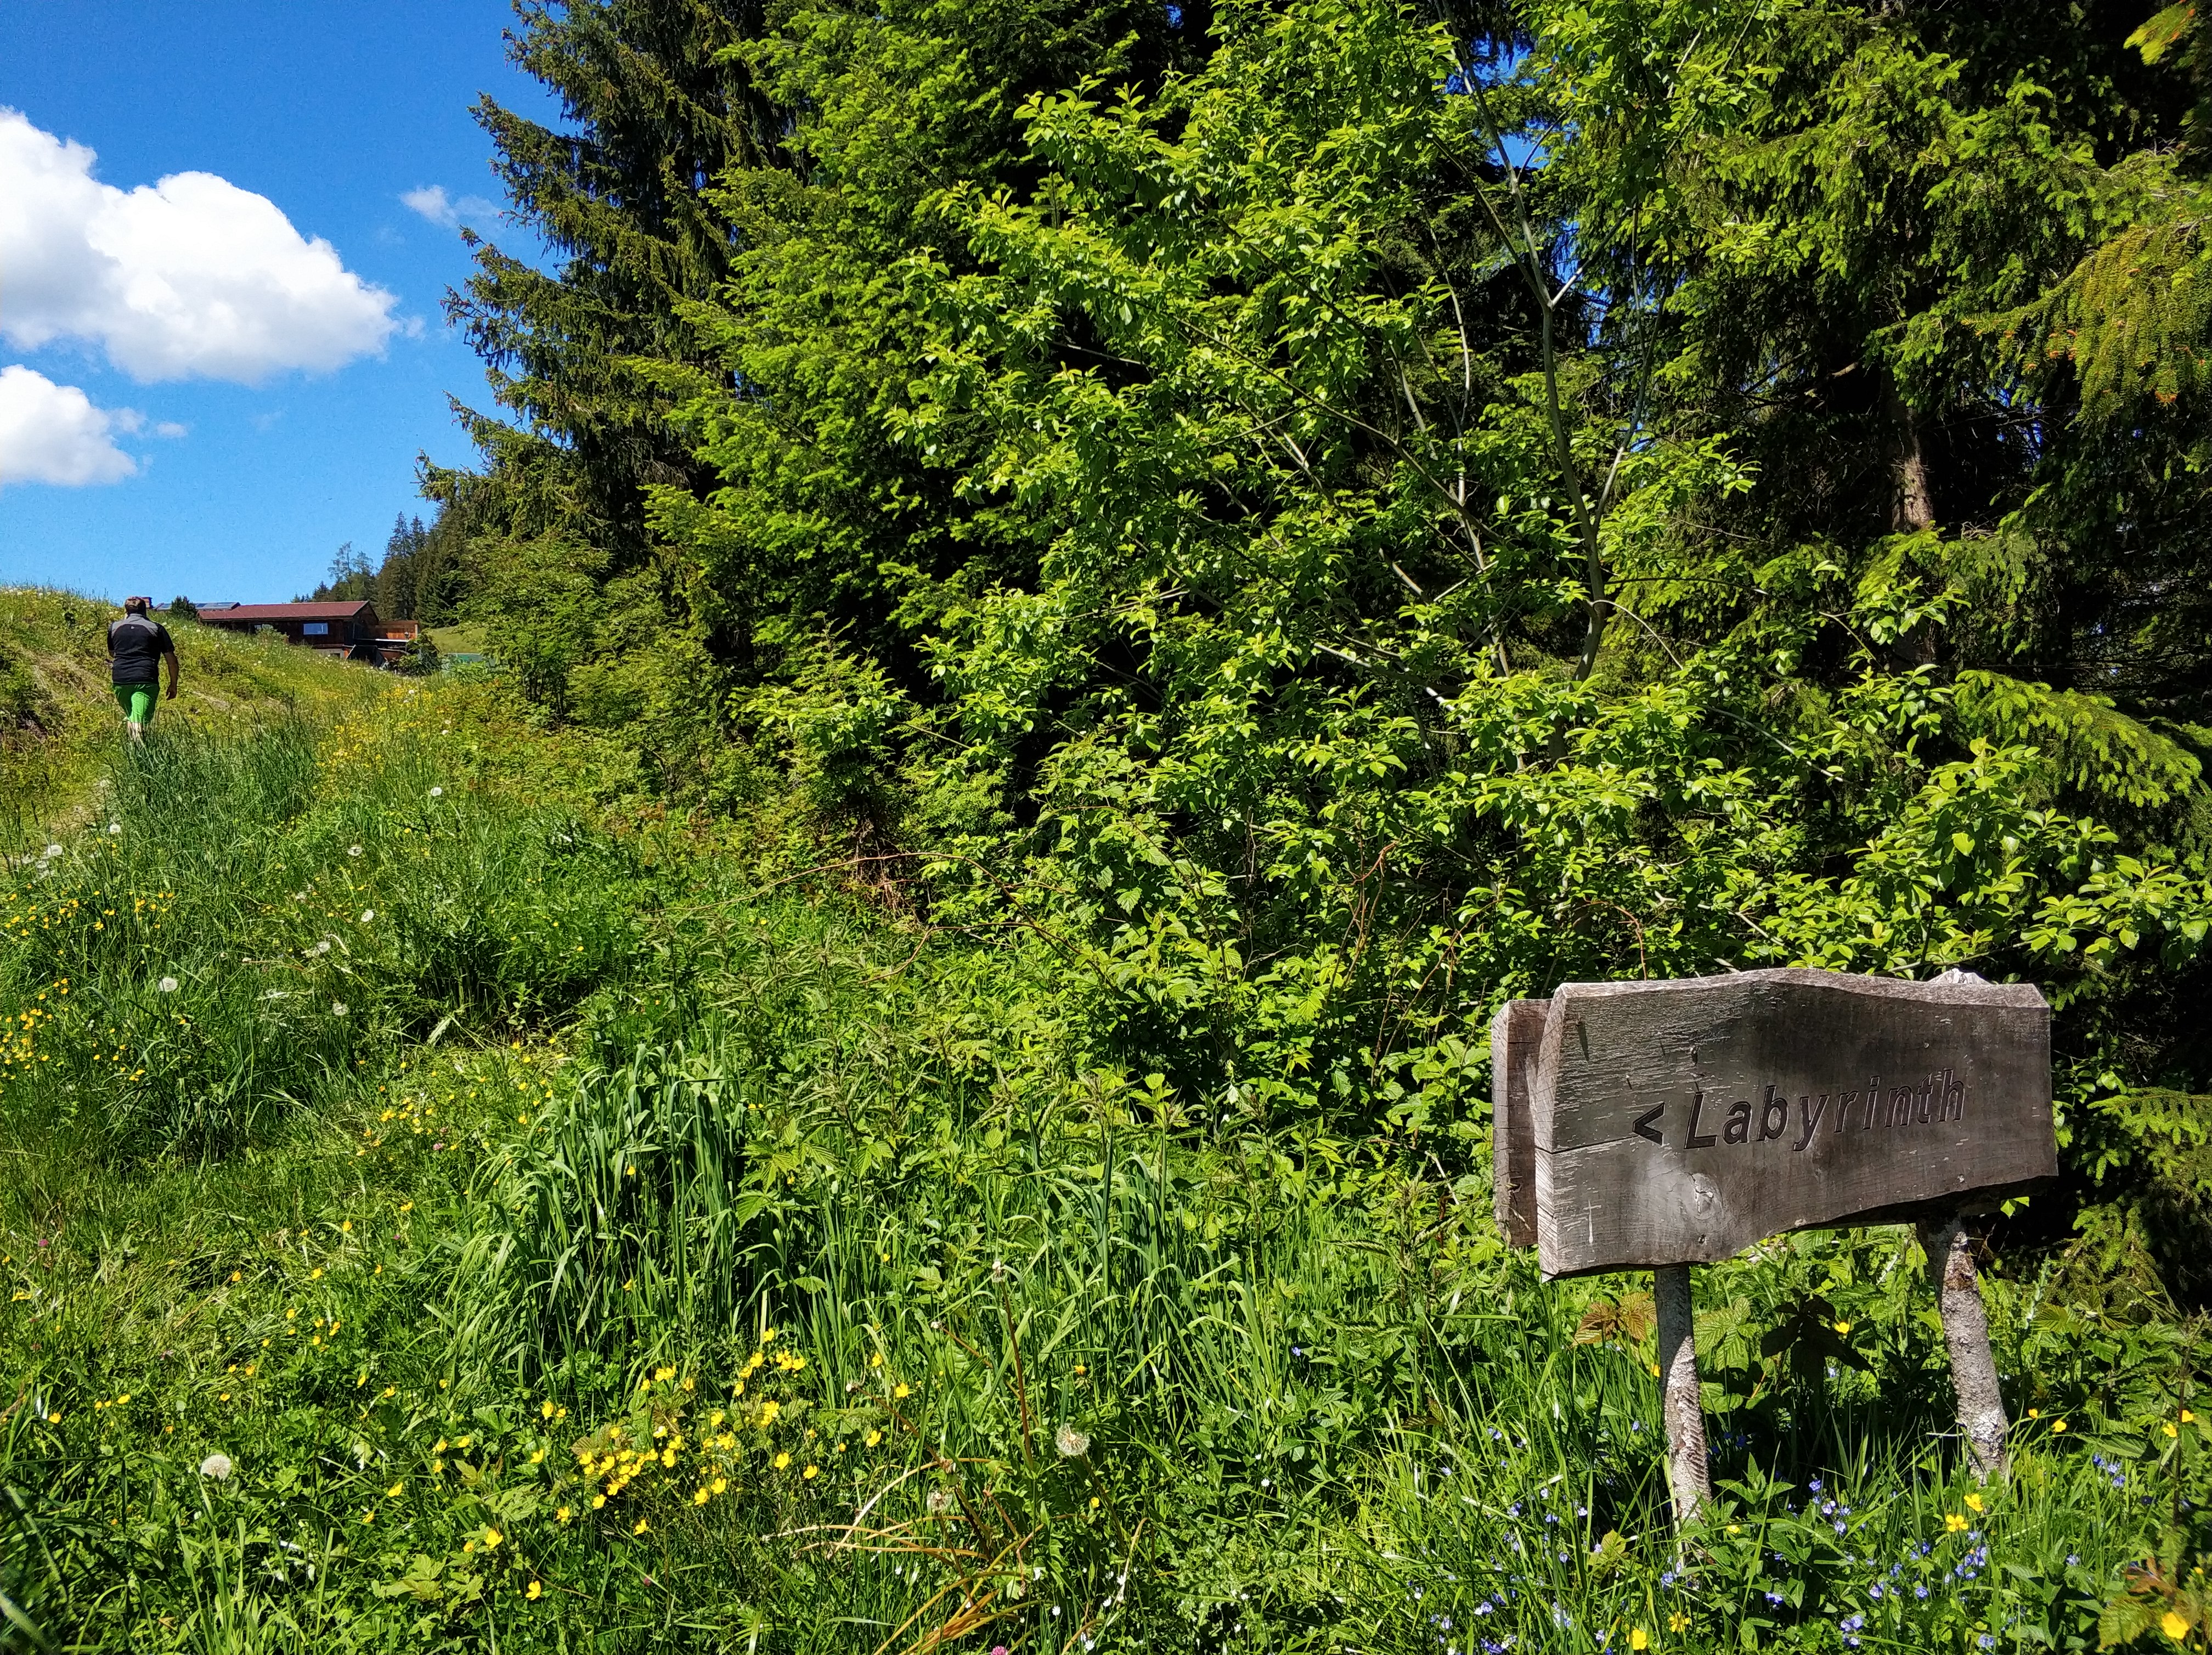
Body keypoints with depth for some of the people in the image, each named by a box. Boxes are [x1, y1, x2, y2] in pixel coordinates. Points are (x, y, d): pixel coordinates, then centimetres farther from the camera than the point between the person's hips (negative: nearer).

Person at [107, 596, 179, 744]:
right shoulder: (156, 628, 8)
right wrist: (173, 685, 16)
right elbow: (172, 660, 6)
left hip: (120, 679, 3)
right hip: (145, 680, -3)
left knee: (130, 718, 22)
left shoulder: (115, 628, 16)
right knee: (139, 723, -14)